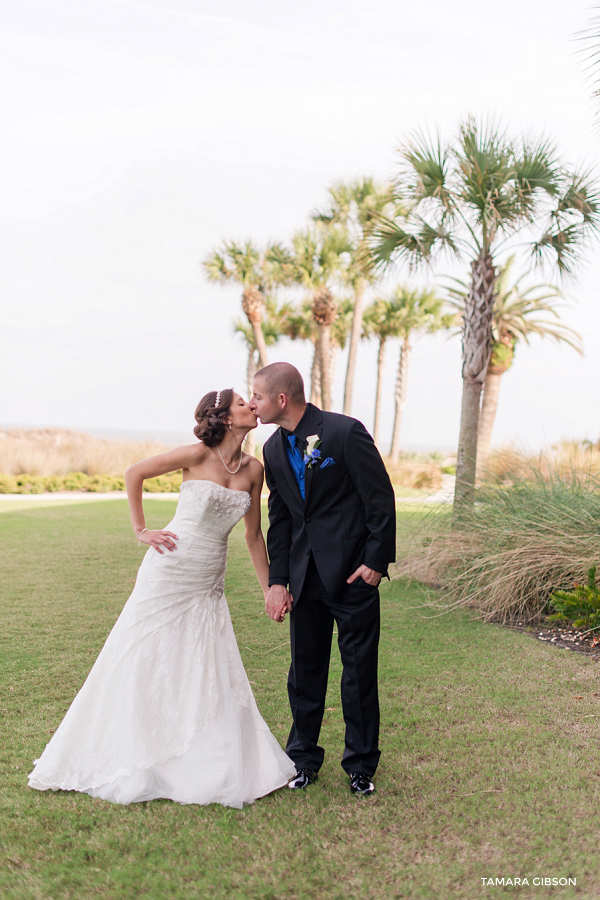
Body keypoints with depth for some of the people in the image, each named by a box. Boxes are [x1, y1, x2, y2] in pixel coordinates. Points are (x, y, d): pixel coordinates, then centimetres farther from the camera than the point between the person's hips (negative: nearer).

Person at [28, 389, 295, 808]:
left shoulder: (254, 468, 1)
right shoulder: (198, 455, -13)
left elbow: (254, 533, 9)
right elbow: (134, 474, -1)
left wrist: (271, 588, 9)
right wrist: (141, 530, -2)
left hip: (209, 584, 4)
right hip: (170, 569, -4)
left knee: (212, 670, 5)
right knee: (142, 659, 5)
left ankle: (207, 764, 20)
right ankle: (120, 760, 22)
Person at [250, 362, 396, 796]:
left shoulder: (346, 432, -14)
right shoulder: (273, 449, 6)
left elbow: (381, 498, -11)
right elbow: (280, 519, 10)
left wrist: (377, 561, -12)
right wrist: (277, 580, 5)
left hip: (353, 573, -5)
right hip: (305, 576, 6)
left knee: (360, 671, 5)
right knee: (305, 670, 12)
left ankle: (361, 765, 21)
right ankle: (304, 758, 28)